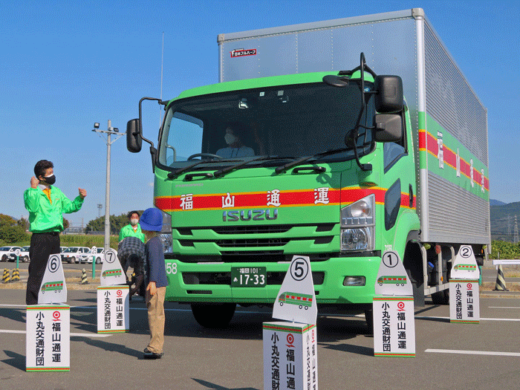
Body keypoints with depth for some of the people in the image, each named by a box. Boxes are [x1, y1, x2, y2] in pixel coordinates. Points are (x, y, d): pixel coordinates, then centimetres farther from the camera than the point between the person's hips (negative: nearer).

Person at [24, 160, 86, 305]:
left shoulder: (56, 192, 17)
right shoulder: (31, 192, -3)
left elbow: (70, 207, 22)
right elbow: (33, 207, -22)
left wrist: (80, 198, 6)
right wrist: (33, 188, -21)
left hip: (55, 236, 7)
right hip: (40, 237, -7)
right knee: (37, 271, -7)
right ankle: (32, 303, -2)